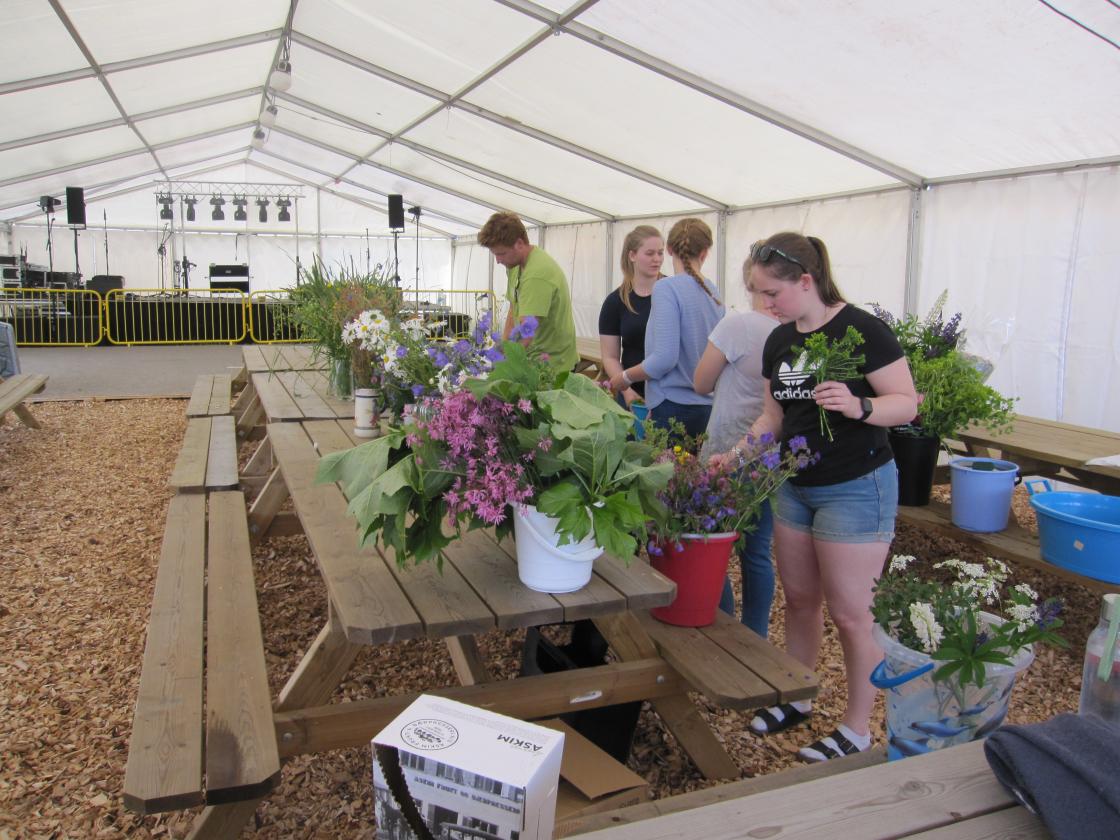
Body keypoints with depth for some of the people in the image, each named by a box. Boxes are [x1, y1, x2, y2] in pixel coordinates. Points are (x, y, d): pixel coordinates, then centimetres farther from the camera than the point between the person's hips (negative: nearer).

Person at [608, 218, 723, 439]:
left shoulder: (667, 288, -12)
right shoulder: (713, 292, 9)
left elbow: (664, 358, -19)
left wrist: (625, 377, -3)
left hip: (674, 406, -7)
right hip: (707, 406, 7)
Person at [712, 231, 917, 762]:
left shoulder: (861, 330, -16)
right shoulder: (779, 341, 5)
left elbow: (907, 403, -15)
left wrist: (858, 407, -34)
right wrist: (738, 454, -4)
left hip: (855, 489, -7)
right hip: (795, 486, 7)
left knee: (849, 614, 3)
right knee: (799, 599, 16)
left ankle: (858, 728, 21)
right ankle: (797, 699, 35)